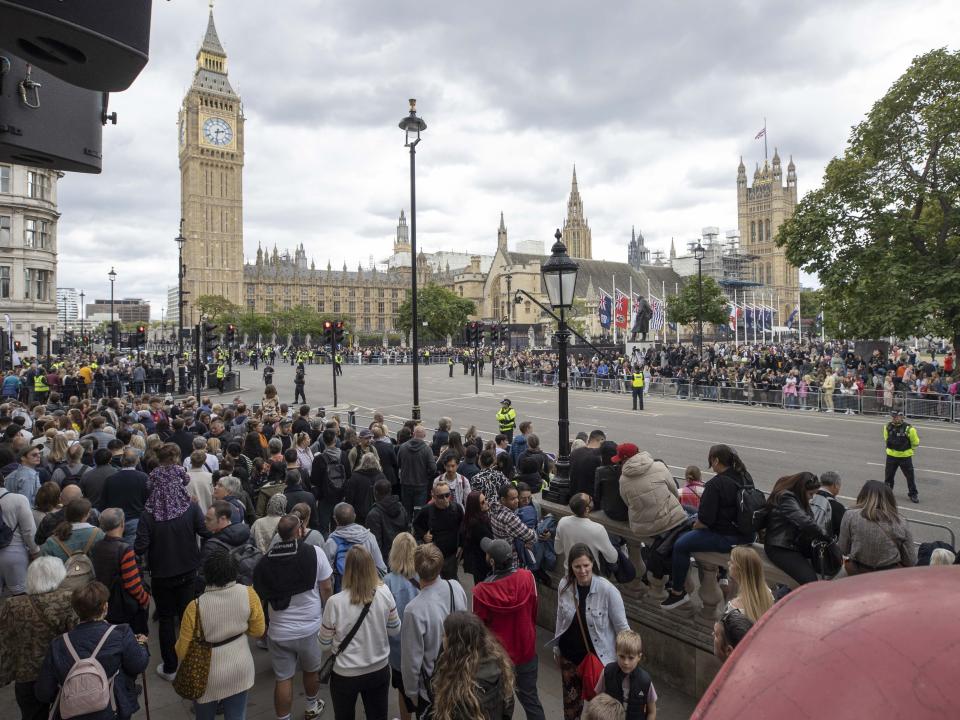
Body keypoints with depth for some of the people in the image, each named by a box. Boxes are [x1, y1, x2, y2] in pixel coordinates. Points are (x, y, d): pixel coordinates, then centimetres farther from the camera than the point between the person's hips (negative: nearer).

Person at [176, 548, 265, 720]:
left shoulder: (196, 607, -24)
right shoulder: (248, 594, -18)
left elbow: (182, 651, -11)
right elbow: (258, 630, -2)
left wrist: (179, 644, 10)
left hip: (209, 675, -1)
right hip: (240, 669, 2)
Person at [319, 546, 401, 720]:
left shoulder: (335, 602, -22)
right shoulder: (384, 593, -16)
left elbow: (324, 645, -9)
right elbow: (395, 630, -2)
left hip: (346, 674, -2)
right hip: (379, 670, 2)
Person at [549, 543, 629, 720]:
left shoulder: (607, 590, -23)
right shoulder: (564, 585, -11)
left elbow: (622, 627, -13)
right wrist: (556, 649, 12)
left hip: (598, 657, -3)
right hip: (569, 655, 3)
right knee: (571, 699, 21)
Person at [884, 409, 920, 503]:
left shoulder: (908, 429, -16)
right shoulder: (887, 427, -3)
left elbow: (915, 442, -2)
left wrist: (909, 450, 7)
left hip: (905, 456, -3)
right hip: (891, 456, 4)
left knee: (910, 476, 4)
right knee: (888, 475, 13)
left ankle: (913, 494, 19)